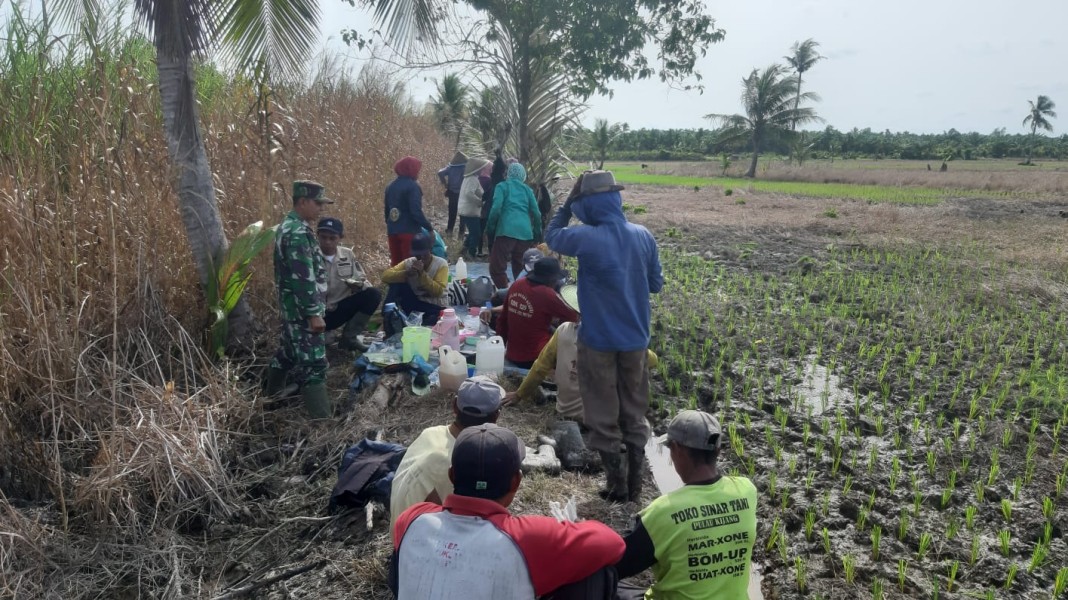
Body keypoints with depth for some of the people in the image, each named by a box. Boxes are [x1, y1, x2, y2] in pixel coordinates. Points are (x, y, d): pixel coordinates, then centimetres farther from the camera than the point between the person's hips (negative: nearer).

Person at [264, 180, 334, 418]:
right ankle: (322, 420, -5)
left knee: (287, 353, 23)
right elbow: (303, 278, -24)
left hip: (293, 307, 10)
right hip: (302, 309, -10)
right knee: (313, 363, -8)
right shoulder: (298, 232, -20)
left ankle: (273, 397, 39)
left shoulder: (289, 226, 13)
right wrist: (314, 313, -22)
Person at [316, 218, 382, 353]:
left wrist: (359, 285, -18)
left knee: (373, 294, -17)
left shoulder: (348, 254, 3)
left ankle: (349, 337, -9)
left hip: (341, 308, 4)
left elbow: (363, 281, 6)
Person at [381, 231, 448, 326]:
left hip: (435, 307, -4)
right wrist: (406, 273, -27)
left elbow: (438, 292, -21)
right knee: (396, 282, -17)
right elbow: (385, 275, -12)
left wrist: (422, 274, -30)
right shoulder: (409, 262, -3)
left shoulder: (441, 264, -12)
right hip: (415, 302, 5)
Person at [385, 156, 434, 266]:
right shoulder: (412, 186, -11)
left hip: (393, 231, 7)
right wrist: (429, 227, -14)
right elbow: (416, 211, -19)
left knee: (396, 263, 13)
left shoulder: (390, 186, 12)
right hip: (409, 231, -7)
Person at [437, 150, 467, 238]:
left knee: (452, 212, 14)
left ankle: (449, 229, 17)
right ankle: (461, 231, 9)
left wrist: (445, 184, -3)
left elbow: (440, 173, -12)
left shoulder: (450, 167, -1)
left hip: (452, 192, 2)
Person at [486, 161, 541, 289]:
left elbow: (496, 208, -6)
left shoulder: (502, 186, 8)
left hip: (507, 230, -5)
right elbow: (536, 212, 12)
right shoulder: (527, 189, 18)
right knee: (520, 268, 16)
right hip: (525, 231, 5)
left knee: (497, 267, -3)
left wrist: (490, 226, 5)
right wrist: (538, 230, 23)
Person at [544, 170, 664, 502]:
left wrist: (568, 201, 8)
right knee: (634, 412, 17)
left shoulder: (586, 238, -18)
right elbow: (656, 284, 7)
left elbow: (551, 236, 3)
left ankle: (617, 483, 19)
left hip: (598, 339, -4)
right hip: (636, 338, 5)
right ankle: (635, 481, 25)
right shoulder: (644, 236, -4)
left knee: (603, 416, 11)